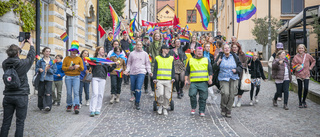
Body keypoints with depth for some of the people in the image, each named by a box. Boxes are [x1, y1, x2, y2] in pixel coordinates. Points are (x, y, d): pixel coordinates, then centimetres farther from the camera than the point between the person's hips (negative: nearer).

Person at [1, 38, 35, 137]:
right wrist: (31, 44, 21)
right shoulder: (22, 64, -12)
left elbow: (13, 58, 20)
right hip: (21, 96, -4)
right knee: (20, 122, 3)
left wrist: (21, 46, 31)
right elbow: (31, 56, 5)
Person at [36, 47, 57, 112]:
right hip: (41, 79, 1)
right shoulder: (40, 61, 6)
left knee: (48, 93, -14)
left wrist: (49, 69, -14)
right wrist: (39, 69, -14)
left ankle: (48, 106, -19)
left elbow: (54, 70, 3)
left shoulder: (52, 61, 7)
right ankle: (41, 106, 21)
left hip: (49, 79, -1)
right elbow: (36, 68, 8)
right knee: (41, 93, 6)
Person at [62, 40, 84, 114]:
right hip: (68, 77, 1)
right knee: (69, 92, 3)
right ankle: (69, 105, 17)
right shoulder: (66, 58, 9)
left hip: (76, 77, -1)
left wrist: (79, 66, -15)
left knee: (76, 92, -12)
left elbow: (82, 69, 6)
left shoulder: (79, 58, 9)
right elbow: (63, 68, 5)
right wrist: (69, 68, -13)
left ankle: (76, 106, -17)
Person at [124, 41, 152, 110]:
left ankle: (137, 103, -3)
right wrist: (127, 70, 2)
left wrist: (149, 71, -1)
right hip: (132, 73, 3)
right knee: (133, 89, 7)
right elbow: (129, 63, 15)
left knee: (138, 88, -14)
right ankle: (137, 98, 33)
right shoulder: (132, 53, 11)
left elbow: (147, 64, 11)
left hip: (141, 73, -2)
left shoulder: (145, 54, 9)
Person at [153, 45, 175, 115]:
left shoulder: (171, 58, 14)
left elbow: (173, 69, 14)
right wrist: (154, 78, -2)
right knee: (160, 94, -15)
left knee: (167, 96, 1)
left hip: (168, 80, 2)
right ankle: (160, 106, 10)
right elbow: (155, 69, 7)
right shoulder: (157, 58, 9)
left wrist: (173, 78, 2)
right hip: (159, 80, -2)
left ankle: (165, 108, 17)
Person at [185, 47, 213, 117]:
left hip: (204, 82, 1)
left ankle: (202, 111, 12)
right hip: (193, 82, 0)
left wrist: (210, 79, -3)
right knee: (192, 94, -18)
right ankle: (193, 108, 4)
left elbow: (210, 70, 10)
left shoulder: (206, 60, 14)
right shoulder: (191, 60, 14)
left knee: (203, 97, 0)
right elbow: (187, 71, 15)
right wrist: (186, 80, 4)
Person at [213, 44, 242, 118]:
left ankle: (228, 111, 16)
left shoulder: (235, 57, 5)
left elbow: (240, 66, 13)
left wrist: (236, 70, -8)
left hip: (234, 79, 2)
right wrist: (217, 62, -18)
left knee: (232, 95, -1)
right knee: (225, 93, -19)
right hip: (223, 78, -2)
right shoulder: (220, 56, 2)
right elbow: (214, 67, 1)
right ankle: (223, 108, 5)